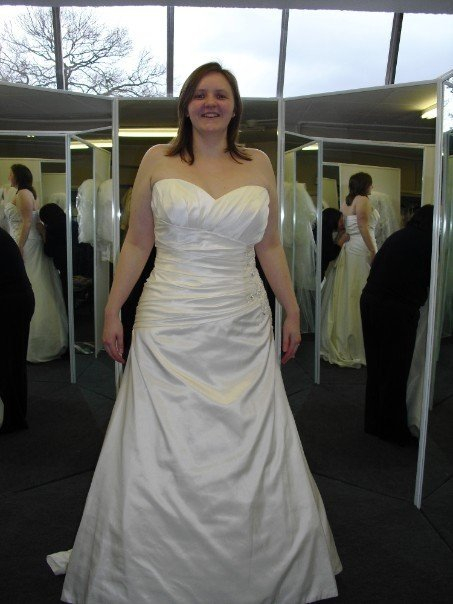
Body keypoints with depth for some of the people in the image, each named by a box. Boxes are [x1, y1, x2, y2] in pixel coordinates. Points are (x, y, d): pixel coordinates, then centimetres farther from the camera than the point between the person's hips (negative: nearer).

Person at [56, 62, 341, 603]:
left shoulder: (258, 165, 8)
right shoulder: (158, 161, 4)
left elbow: (269, 246, 13)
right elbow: (137, 242, 6)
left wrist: (292, 310, 14)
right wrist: (112, 311, 3)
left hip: (243, 330, 2)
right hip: (169, 327, -1)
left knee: (251, 457, 7)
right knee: (159, 458, 5)